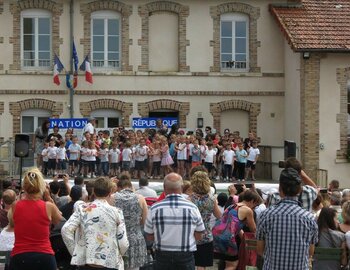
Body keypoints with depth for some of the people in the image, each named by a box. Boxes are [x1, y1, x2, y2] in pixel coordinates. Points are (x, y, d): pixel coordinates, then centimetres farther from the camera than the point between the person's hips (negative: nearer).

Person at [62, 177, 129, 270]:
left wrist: (74, 251, 2)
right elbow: (123, 243, -5)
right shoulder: (116, 212, -1)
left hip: (85, 262, 2)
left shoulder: (82, 208, 3)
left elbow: (66, 230, -8)